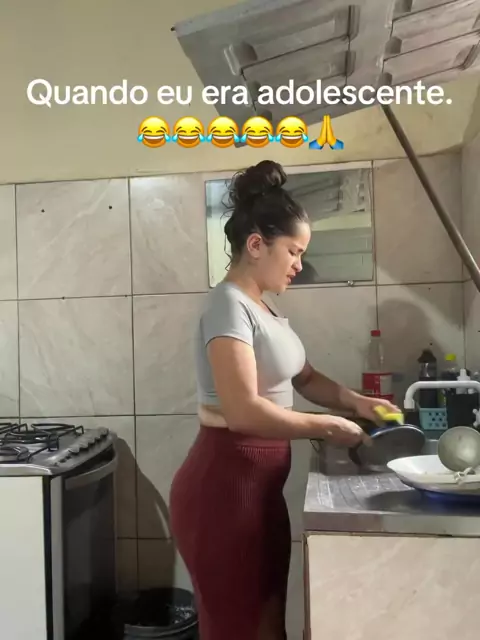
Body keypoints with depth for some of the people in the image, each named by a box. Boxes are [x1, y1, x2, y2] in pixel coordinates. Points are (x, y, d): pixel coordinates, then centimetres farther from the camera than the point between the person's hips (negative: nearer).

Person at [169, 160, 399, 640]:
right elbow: (244, 412, -27)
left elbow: (305, 377, 18)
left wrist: (354, 401, 1)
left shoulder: (261, 307, 11)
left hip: (259, 486, 9)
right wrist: (327, 428, -16)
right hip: (223, 487, -9)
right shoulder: (229, 306, -18)